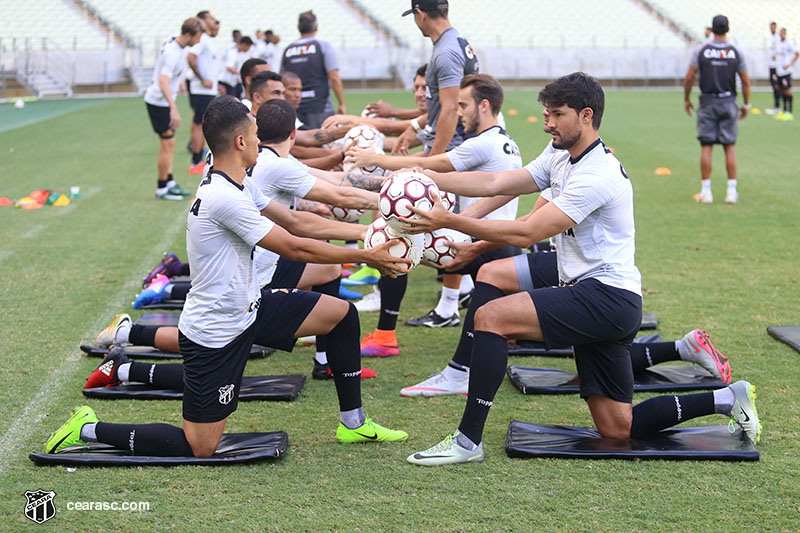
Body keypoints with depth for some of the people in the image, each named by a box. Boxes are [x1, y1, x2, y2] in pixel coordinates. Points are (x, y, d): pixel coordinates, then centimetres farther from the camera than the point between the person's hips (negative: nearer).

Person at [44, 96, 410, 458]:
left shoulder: (241, 186, 4)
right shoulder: (225, 197, -27)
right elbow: (293, 247, -21)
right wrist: (365, 257, -12)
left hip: (249, 308, 10)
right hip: (217, 332, -10)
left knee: (342, 314, 9)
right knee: (199, 449, -3)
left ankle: (353, 423, 21)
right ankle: (88, 430, 10)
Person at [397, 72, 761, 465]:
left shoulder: (597, 175, -19)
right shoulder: (561, 159, 11)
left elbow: (525, 233, -23)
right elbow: (496, 183, 7)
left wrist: (448, 221, -23)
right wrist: (428, 178, -4)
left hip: (608, 297, -11)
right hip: (585, 289, 11)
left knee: (491, 315, -19)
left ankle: (468, 441, -15)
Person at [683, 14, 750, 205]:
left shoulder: (701, 50, -3)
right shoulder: (736, 52, 0)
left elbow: (689, 78, -3)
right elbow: (746, 81, 3)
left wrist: (686, 99, 10)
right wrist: (746, 105, 13)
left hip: (708, 102, -1)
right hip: (728, 103, 1)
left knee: (706, 146, 3)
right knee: (730, 147, 5)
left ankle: (706, 191, 2)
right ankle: (731, 191, 2)